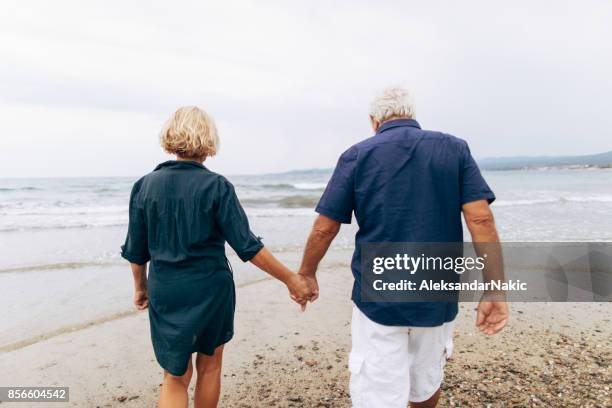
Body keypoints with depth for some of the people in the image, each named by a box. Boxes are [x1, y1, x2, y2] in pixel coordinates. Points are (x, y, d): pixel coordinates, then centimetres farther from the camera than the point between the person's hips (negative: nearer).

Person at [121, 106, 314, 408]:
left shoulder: (145, 186, -3)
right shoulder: (216, 186, -12)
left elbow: (136, 251, 3)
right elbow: (247, 247, -15)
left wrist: (140, 287, 19)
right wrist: (290, 279, -8)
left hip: (165, 293, 2)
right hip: (211, 290, -2)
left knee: (175, 377, 14)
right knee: (209, 365, 21)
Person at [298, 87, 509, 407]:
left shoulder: (357, 155, -2)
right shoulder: (454, 149, 2)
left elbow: (324, 228, -4)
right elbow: (481, 219, -8)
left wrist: (306, 274, 11)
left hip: (377, 298, -2)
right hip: (437, 297, 3)